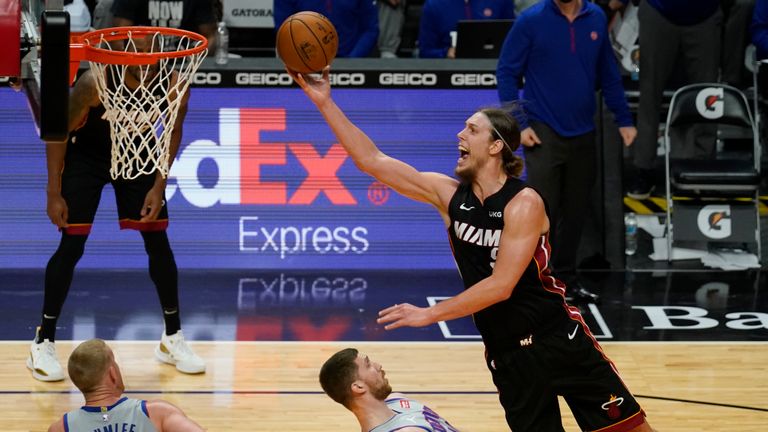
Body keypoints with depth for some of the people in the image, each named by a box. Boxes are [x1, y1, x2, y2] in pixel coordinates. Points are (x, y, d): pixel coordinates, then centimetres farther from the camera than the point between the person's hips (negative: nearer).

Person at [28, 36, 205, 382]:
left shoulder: (174, 86, -25)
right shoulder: (96, 82, -34)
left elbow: (172, 133, -6)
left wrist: (158, 186, -12)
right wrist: (54, 194, -19)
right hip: (86, 156, -3)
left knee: (158, 241, 1)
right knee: (72, 245, -7)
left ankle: (172, 339, 15)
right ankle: (43, 343, 2)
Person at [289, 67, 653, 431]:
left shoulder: (524, 203, -16)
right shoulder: (449, 195, 1)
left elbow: (501, 285, -23)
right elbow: (373, 161, 0)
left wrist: (430, 314, -24)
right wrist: (325, 102, -6)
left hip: (560, 341, -4)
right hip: (506, 356, 4)